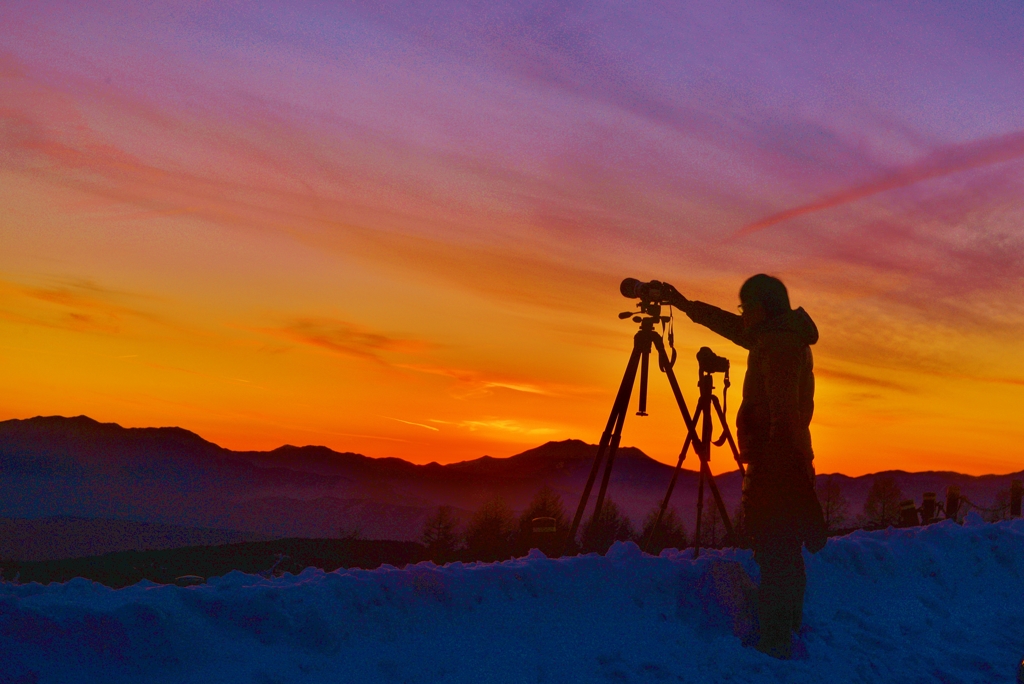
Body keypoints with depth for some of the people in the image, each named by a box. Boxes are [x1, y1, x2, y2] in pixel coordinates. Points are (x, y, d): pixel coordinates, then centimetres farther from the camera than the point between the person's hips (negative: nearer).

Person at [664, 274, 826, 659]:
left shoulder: (779, 344, -12)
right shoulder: (783, 338, 18)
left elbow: (783, 414, -22)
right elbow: (732, 328, 33)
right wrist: (685, 305, 37)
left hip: (776, 466, -10)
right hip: (787, 465, 10)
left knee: (775, 553, -9)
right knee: (783, 554, 15)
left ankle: (775, 641, -6)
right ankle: (785, 633, 24)